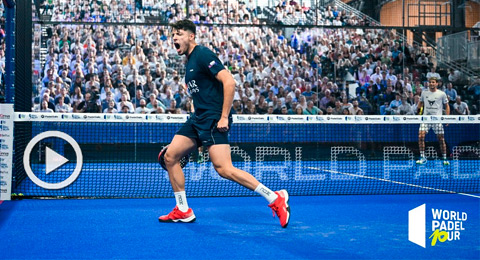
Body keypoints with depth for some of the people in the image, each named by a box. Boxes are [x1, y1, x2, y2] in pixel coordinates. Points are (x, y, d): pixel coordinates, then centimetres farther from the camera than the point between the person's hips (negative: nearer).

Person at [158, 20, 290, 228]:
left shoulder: (203, 55, -9)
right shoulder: (189, 62, 20)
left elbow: (229, 82, -18)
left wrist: (224, 117, -21)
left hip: (214, 119, -10)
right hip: (198, 119, 10)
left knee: (224, 169, -20)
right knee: (170, 156, 6)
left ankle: (276, 199, -13)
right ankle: (183, 212, 15)